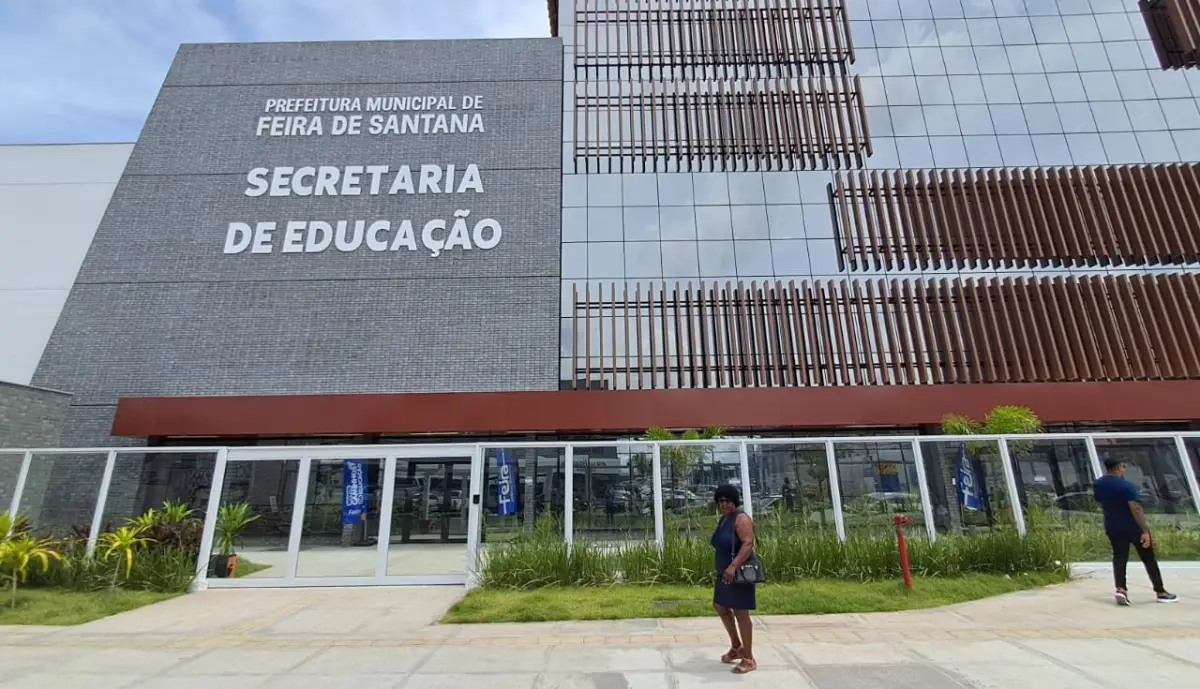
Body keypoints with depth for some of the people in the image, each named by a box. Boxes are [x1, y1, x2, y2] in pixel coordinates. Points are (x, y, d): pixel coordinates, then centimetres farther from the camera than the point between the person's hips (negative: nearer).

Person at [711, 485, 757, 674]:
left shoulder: (741, 518, -16)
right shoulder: (724, 519, 11)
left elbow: (748, 544, -26)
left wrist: (733, 566, -34)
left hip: (739, 572, -10)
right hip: (725, 572, 10)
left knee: (740, 613, -3)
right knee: (721, 607, 19)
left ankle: (749, 660, 10)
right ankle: (736, 647, 35)